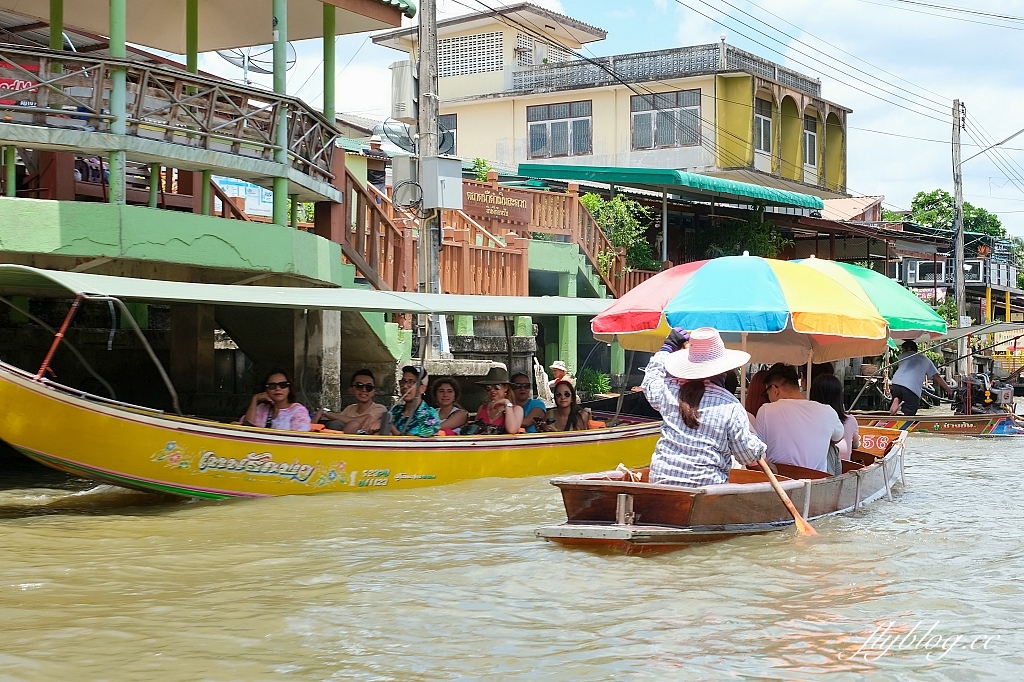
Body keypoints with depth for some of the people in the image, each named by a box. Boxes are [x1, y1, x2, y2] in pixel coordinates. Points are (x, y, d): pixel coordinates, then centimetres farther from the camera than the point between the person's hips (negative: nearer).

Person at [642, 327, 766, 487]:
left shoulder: (669, 390, 4)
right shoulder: (730, 406, -6)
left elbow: (649, 385, 32)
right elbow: (748, 455, 2)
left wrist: (667, 348, 40)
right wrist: (759, 446, 26)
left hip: (661, 478, 3)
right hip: (706, 485, -3)